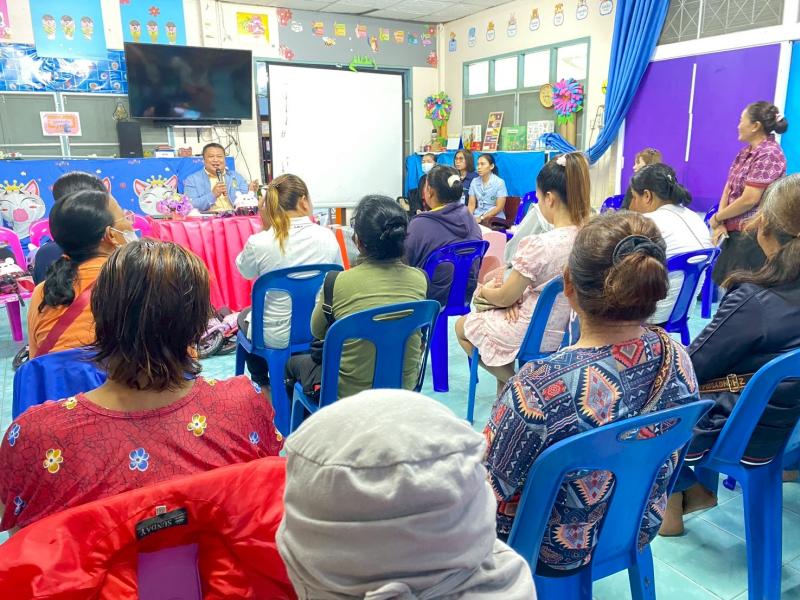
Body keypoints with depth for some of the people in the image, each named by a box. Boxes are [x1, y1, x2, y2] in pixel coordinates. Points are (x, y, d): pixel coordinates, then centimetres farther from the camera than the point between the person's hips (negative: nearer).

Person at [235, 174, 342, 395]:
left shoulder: (259, 243, -19)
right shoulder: (327, 235, -12)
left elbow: (244, 271, 4)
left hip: (277, 337, -3)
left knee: (244, 316, 33)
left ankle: (264, 387, 44)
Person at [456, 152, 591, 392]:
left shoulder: (537, 245, -29)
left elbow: (504, 298, -15)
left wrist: (484, 291, 6)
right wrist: (517, 294, -2)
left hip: (533, 335, -7)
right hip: (567, 332, 7)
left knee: (462, 326, 20)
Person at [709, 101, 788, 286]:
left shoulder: (769, 154, -15)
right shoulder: (746, 151, 12)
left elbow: (749, 200, -20)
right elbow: (728, 188, 8)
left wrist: (717, 218, -7)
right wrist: (721, 223, -5)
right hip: (735, 232, 8)